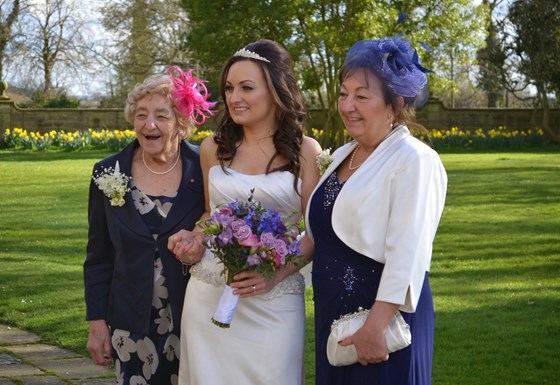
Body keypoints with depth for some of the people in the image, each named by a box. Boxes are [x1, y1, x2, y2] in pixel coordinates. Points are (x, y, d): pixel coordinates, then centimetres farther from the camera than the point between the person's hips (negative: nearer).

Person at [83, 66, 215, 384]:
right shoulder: (109, 174, 0)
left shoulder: (204, 170, -6)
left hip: (195, 322, -1)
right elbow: (99, 256, 5)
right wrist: (97, 322, 3)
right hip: (132, 327, 2)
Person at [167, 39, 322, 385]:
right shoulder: (213, 148, 7)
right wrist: (194, 238, -1)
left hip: (275, 298, -3)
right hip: (209, 294, 3)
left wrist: (276, 274, -18)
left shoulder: (305, 151, -2)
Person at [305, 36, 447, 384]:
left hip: (383, 314, -8)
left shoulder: (413, 160, -14)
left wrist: (376, 327, -24)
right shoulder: (342, 156, 11)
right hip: (333, 313, 8)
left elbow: (406, 256, -20)